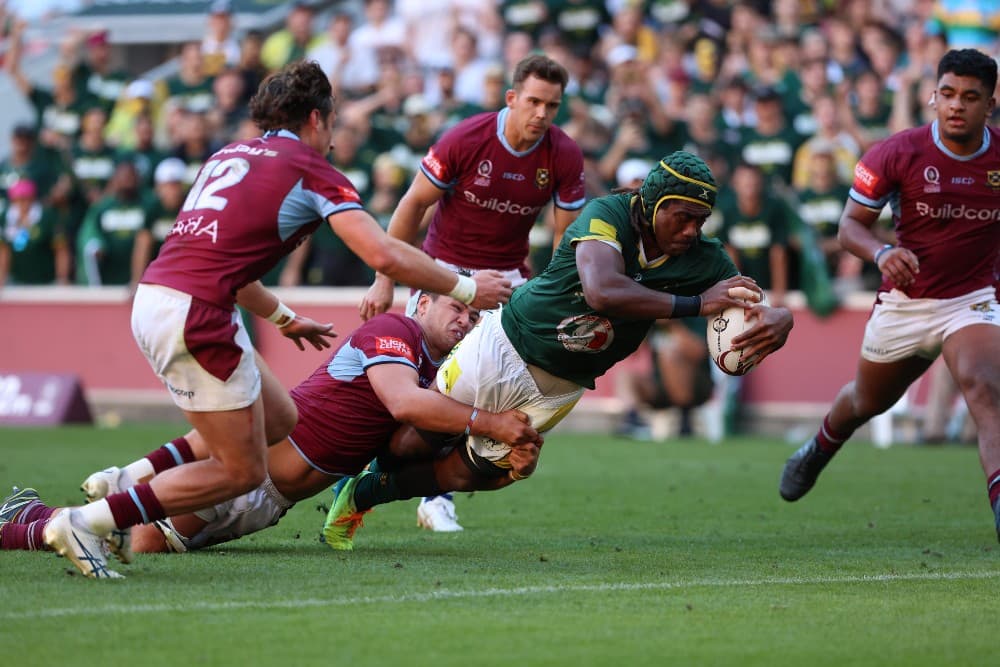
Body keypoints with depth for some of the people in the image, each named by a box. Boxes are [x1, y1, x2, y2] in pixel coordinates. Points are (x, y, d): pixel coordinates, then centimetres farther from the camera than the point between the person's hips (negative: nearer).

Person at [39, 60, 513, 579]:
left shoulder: (230, 155, 23)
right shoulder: (309, 169, 0)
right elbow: (384, 255, -9)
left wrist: (283, 318, 43)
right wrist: (465, 288, 2)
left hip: (153, 298, 9)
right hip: (194, 315, -9)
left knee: (278, 420, 20)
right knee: (243, 472, 2)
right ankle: (88, 521, -7)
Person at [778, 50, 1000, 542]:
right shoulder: (897, 154, -14)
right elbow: (850, 224, -8)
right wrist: (881, 253, -29)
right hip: (903, 302, 1)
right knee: (867, 402, 23)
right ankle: (818, 450, 58)